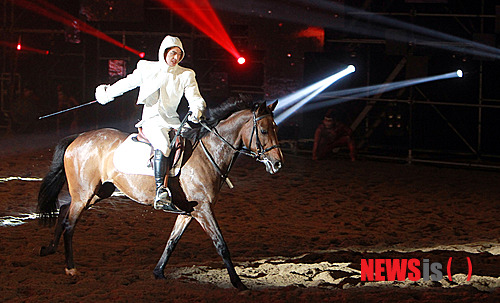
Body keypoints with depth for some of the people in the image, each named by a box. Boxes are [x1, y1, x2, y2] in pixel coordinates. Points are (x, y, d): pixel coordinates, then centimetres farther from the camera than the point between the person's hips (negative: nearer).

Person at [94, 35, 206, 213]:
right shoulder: (147, 69, 7)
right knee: (162, 146, -33)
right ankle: (161, 194, -42)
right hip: (151, 120, -4)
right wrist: (107, 93, 30)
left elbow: (194, 97, -1)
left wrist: (197, 110, -23)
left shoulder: (186, 75, 10)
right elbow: (128, 83, 21)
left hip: (172, 120, 4)